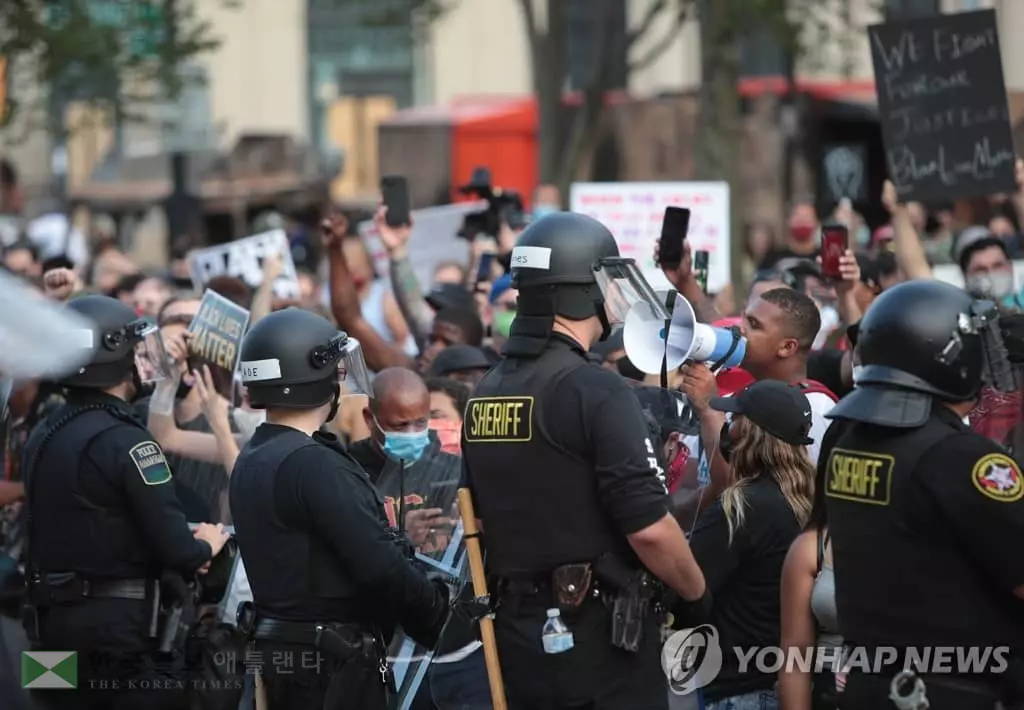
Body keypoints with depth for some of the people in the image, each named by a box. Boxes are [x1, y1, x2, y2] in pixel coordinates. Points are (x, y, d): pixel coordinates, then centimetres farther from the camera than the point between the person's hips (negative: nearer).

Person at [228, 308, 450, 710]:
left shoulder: (252, 461, 11)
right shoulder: (313, 464, -19)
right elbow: (380, 566, -22)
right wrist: (442, 613, -8)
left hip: (282, 653, 10)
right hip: (334, 663, -10)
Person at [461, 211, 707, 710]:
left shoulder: (484, 393, 8)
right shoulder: (597, 392, -15)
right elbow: (648, 528, -18)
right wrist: (696, 592, -1)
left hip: (516, 631, 7)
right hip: (599, 635, -7)